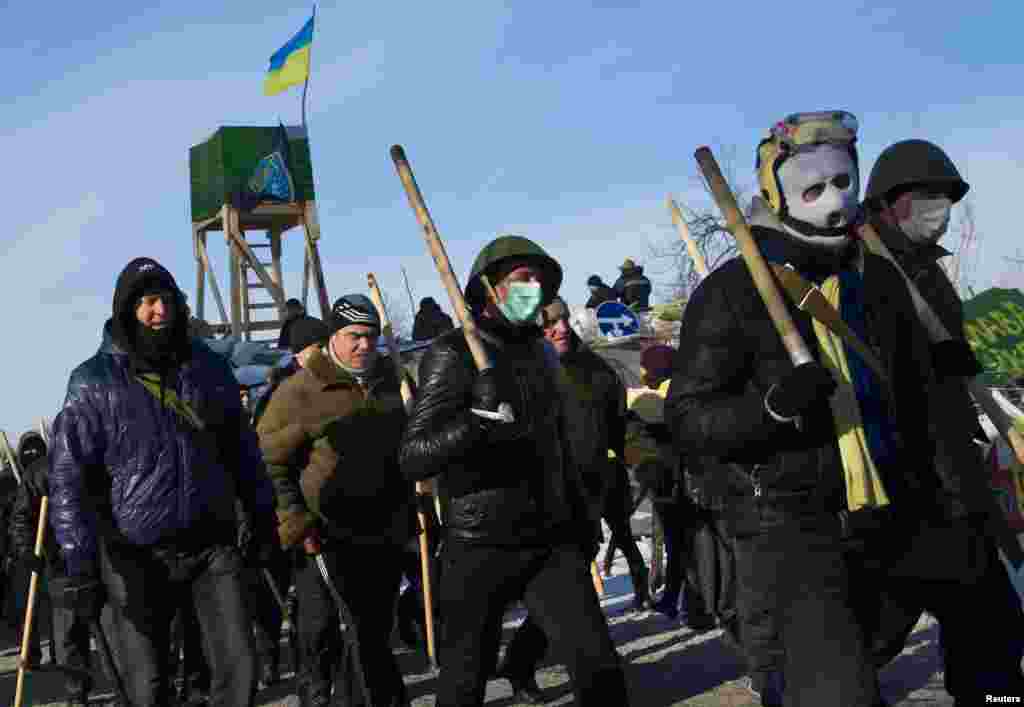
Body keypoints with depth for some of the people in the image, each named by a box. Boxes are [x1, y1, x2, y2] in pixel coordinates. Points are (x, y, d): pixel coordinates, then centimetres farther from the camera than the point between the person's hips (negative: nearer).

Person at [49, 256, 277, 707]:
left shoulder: (209, 369, 4)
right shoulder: (93, 382, -7)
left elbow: (242, 450, 15)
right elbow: (69, 478, -9)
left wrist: (263, 518, 16)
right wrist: (80, 565, -13)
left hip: (212, 544, 3)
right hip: (135, 554, -2)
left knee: (238, 669, -3)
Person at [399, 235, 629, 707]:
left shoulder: (540, 352, 14)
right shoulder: (453, 354, -7)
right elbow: (412, 460, -15)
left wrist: (580, 515, 25)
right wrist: (475, 423, -31)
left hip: (551, 541, 6)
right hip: (481, 544, -5)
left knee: (599, 667, -2)